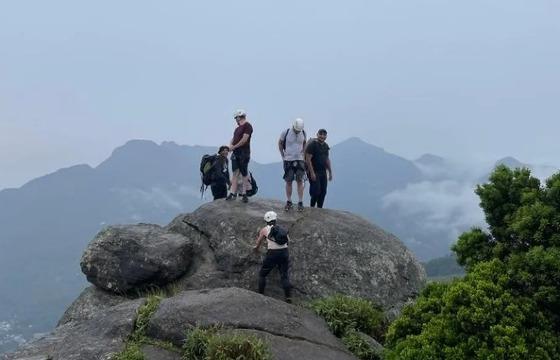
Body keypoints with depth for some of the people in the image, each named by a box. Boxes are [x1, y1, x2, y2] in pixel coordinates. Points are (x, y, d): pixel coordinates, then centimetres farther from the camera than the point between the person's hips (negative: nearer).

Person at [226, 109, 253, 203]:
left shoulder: (247, 126, -7)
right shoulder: (238, 128, 19)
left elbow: (244, 139, -16)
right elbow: (233, 138, 20)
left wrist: (234, 146, -11)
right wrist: (231, 145, -2)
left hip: (244, 153, -8)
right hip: (235, 153, 8)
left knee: (244, 174, -1)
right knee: (235, 173, 3)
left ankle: (244, 194, 4)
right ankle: (233, 193, 2)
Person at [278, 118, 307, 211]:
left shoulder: (303, 133, 0)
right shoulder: (286, 132, -7)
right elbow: (280, 143, 8)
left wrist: (302, 153, 9)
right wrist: (282, 155, 5)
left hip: (299, 160, 1)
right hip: (288, 160, -1)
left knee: (300, 181, -3)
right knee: (288, 182, 2)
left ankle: (300, 203, 1)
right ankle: (289, 202, 12)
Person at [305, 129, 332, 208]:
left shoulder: (325, 146, 13)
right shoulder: (312, 144, -10)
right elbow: (308, 159, -15)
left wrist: (330, 172, 17)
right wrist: (312, 173, -20)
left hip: (323, 172, 7)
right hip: (314, 172, -7)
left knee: (323, 192, 5)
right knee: (316, 191, -10)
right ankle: (312, 208, 5)